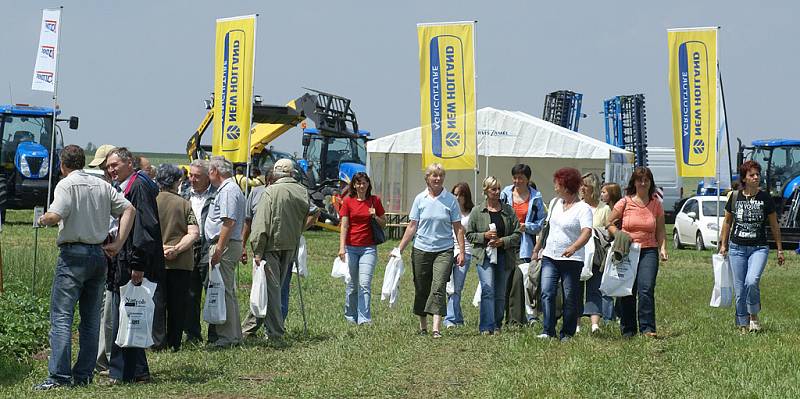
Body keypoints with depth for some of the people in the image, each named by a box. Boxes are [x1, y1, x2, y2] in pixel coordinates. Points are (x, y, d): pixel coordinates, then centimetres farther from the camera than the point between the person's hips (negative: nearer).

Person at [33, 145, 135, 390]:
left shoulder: (66, 184, -5)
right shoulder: (102, 186, 12)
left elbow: (55, 216, -18)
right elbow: (129, 210, 6)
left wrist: (43, 220, 4)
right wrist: (118, 244, 4)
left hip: (73, 253, -6)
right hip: (99, 254, 6)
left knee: (61, 316, -7)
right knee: (91, 319, 10)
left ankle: (59, 376, -14)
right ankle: (84, 375, 11)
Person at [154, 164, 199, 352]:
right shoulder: (185, 204, 1)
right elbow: (194, 233, -8)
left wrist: (159, 248, -9)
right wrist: (177, 249, -12)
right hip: (182, 262, 0)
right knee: (178, 304, 8)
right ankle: (174, 342, 10)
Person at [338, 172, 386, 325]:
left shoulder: (374, 201, 5)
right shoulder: (348, 201, 2)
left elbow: (384, 223, 13)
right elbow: (344, 226, -2)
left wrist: (375, 217, -8)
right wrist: (342, 248, -11)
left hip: (369, 248, 0)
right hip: (351, 247, 0)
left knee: (365, 284, -10)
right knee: (351, 285, 8)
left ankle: (364, 319, -12)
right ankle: (350, 317, 23)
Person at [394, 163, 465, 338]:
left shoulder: (450, 200, 1)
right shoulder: (420, 199, 4)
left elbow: (458, 228, 4)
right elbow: (412, 226, 7)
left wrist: (462, 252, -2)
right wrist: (399, 249, 4)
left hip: (444, 251, -2)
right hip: (421, 250, 2)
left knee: (438, 287, -15)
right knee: (421, 290, 8)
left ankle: (437, 329, -19)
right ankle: (423, 327, 23)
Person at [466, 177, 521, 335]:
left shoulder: (508, 210, 7)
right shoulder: (477, 211, 4)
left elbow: (518, 234, 5)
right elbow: (469, 235, 6)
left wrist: (503, 241, -10)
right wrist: (484, 236, -11)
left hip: (504, 257, 2)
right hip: (484, 256, -2)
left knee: (500, 293, 7)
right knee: (487, 290, -15)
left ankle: (497, 326, 18)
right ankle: (486, 327, -15)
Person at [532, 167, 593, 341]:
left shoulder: (583, 208, -10)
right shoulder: (555, 203, 13)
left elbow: (587, 232, -24)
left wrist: (573, 248, -40)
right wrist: (537, 249, 25)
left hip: (571, 260, -5)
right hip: (549, 256, 5)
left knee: (570, 298, 2)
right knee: (547, 293, -9)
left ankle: (567, 333, 11)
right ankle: (548, 331, -10)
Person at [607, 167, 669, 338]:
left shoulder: (656, 204, 8)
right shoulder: (624, 203, 2)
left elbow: (660, 231, 12)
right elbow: (610, 224, 9)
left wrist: (663, 248, -1)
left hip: (649, 251, 0)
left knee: (646, 289, -14)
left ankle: (647, 328, -14)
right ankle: (627, 329, 12)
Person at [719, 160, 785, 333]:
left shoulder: (765, 199, -2)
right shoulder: (735, 197, 2)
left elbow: (774, 225, 7)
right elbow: (727, 222, 15)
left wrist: (780, 249, 9)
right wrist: (723, 244, 13)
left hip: (759, 248, -2)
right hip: (737, 248, 2)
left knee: (752, 281, -23)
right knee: (739, 288, 2)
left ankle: (754, 315, 0)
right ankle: (743, 324, 16)